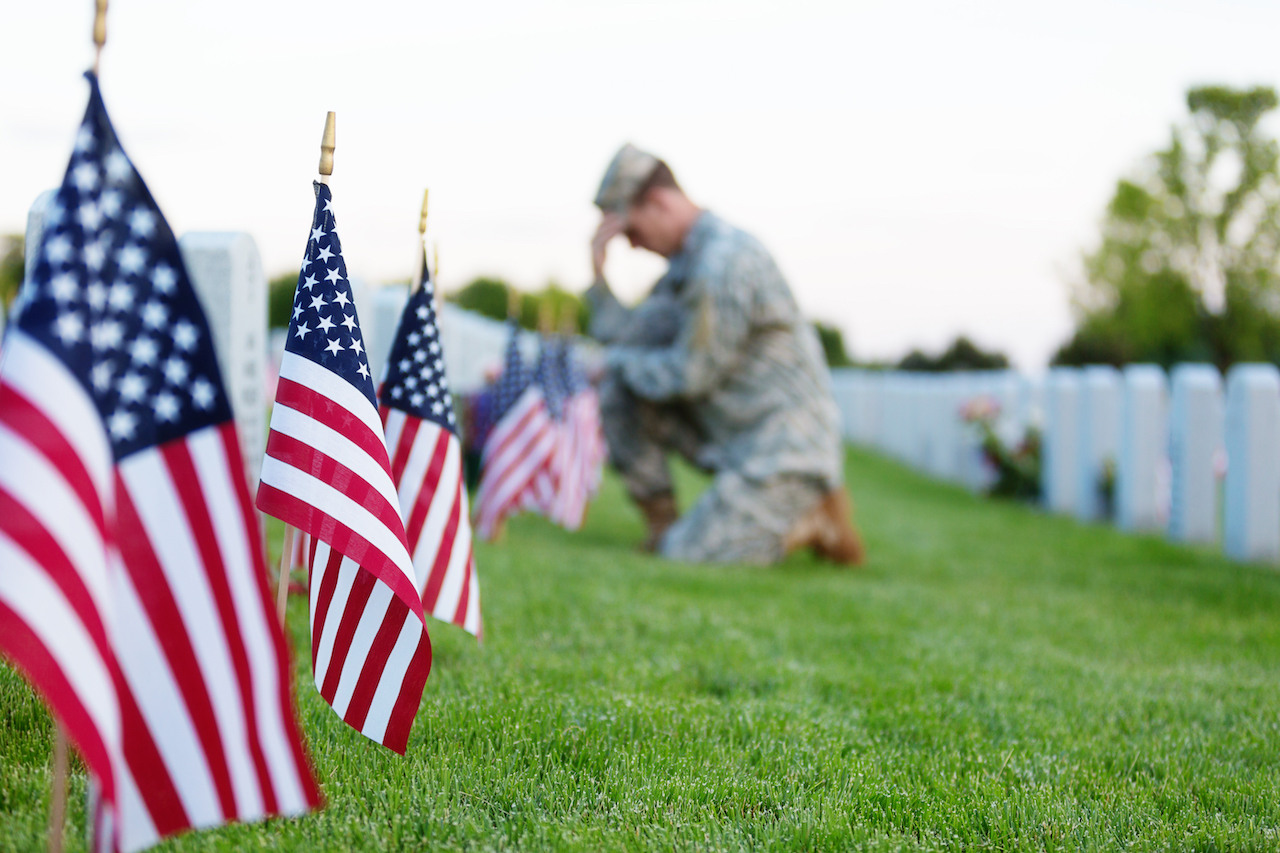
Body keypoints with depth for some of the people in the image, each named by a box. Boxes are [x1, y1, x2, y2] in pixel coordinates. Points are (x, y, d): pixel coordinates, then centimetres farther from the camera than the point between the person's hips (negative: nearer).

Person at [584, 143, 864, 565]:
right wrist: (599, 274, 0)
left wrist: (620, 361, -1)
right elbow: (625, 337, 11)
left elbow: (689, 376, -17)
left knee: (686, 556, -17)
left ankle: (815, 520, 0)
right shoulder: (687, 261, 12)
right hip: (732, 435, 10)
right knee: (620, 389, 4)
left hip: (784, 447, -10)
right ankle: (662, 525, 8)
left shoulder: (723, 262, -21)